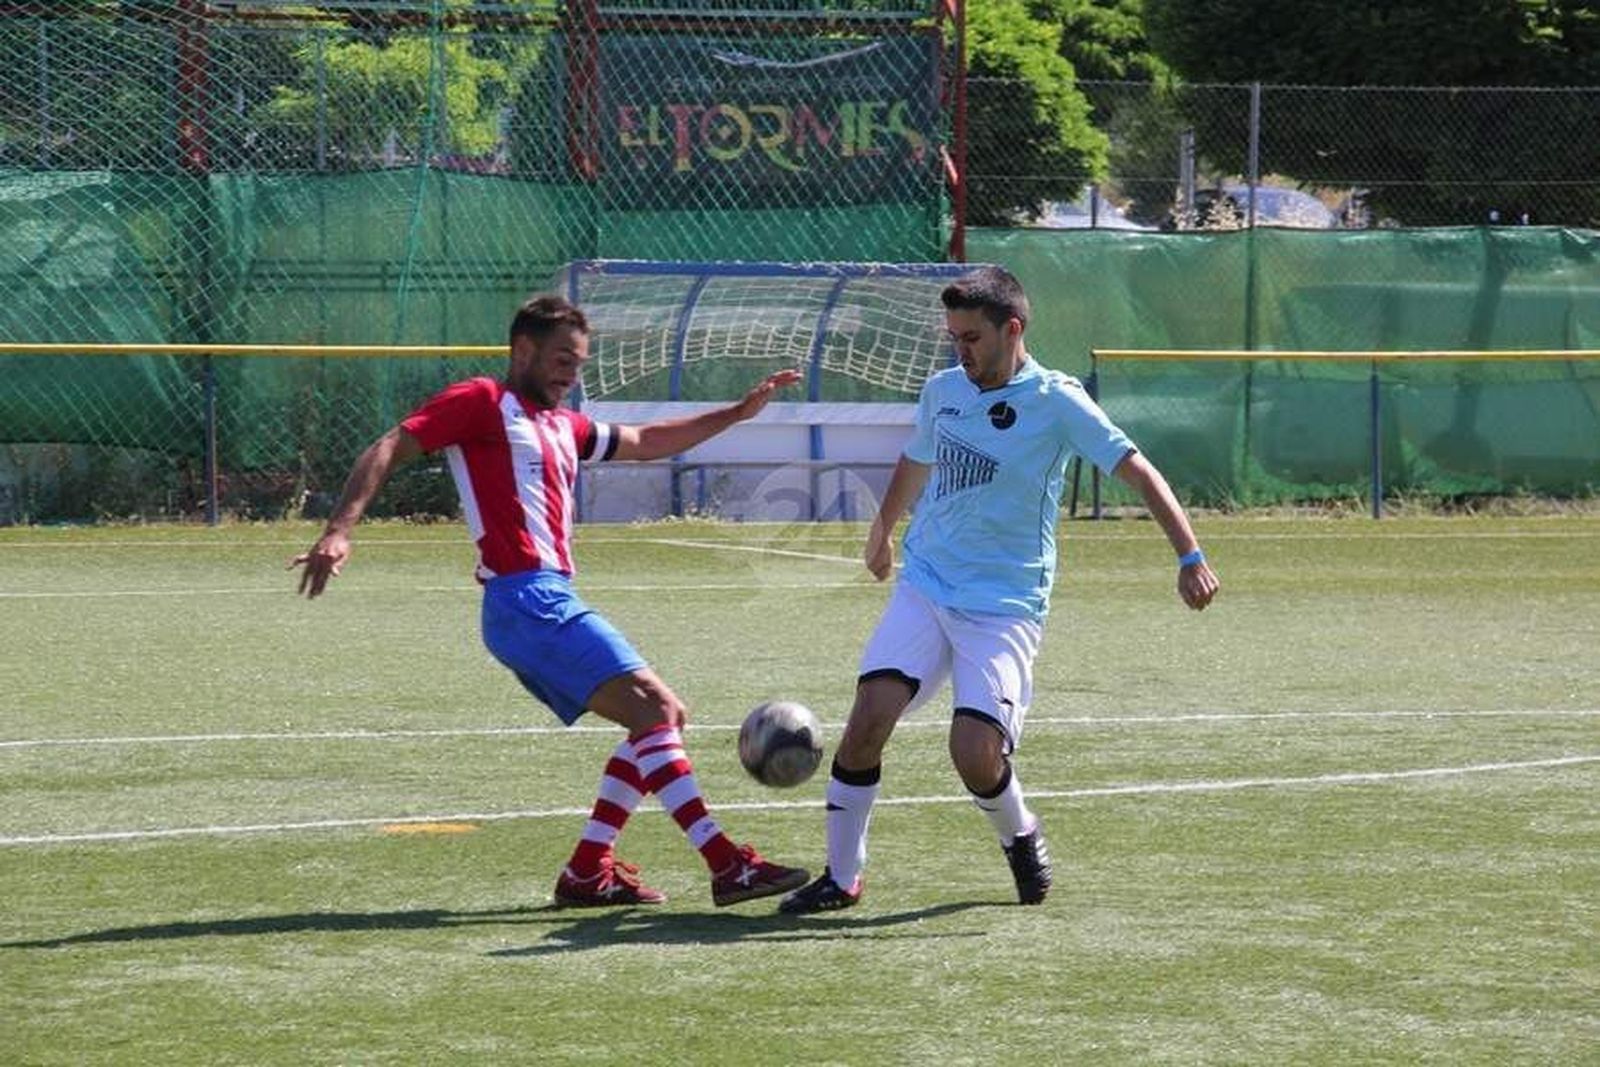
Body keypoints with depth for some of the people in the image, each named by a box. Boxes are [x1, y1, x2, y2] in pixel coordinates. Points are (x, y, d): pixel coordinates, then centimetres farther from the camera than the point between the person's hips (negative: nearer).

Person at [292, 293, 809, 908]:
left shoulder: (561, 426, 25)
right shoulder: (483, 404, 0)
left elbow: (647, 443, 38)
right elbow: (388, 451, -8)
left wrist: (738, 413, 35)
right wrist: (340, 531, -22)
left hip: (550, 603, 10)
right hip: (525, 599, -10)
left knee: (660, 717, 10)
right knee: (655, 710, -15)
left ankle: (588, 872, 6)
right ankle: (728, 867, -20)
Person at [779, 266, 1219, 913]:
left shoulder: (1055, 402, -9)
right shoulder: (942, 391, 8)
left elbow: (1137, 471, -11)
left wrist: (1190, 556, -21)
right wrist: (882, 531, 44)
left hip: (1005, 606, -4)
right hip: (924, 586, 4)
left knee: (975, 753, -16)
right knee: (870, 715, -15)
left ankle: (1020, 836, 19)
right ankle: (841, 878, -3)